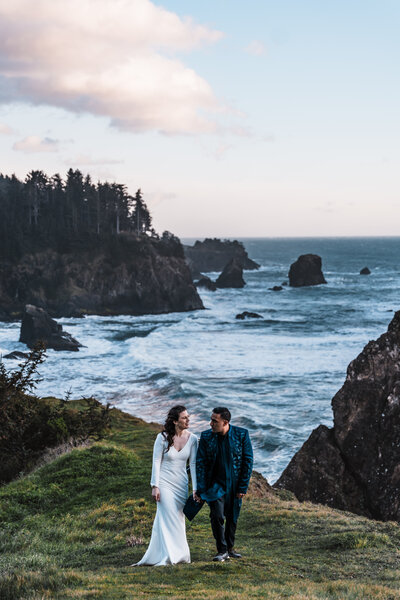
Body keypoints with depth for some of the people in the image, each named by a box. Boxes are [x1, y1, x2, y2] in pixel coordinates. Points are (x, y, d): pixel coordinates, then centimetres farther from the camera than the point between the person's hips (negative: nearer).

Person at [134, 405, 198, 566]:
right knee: (168, 517, -8)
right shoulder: (162, 438, -10)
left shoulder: (192, 438, -1)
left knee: (178, 518, 7)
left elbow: (193, 464, 1)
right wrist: (155, 486, -11)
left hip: (181, 484, 3)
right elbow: (156, 462, -7)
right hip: (165, 483, -3)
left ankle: (179, 554, 17)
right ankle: (169, 557, -5)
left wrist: (195, 488, -1)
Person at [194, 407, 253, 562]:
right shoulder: (206, 437, -7)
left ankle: (229, 548, 30)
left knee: (232, 518, 11)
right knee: (217, 516, -12)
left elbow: (248, 461, -4)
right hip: (216, 484, 0)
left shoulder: (241, 434, -9)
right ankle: (222, 550, 3)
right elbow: (200, 463, -4)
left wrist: (243, 486, -6)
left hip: (234, 484, 1)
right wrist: (200, 490, -9)